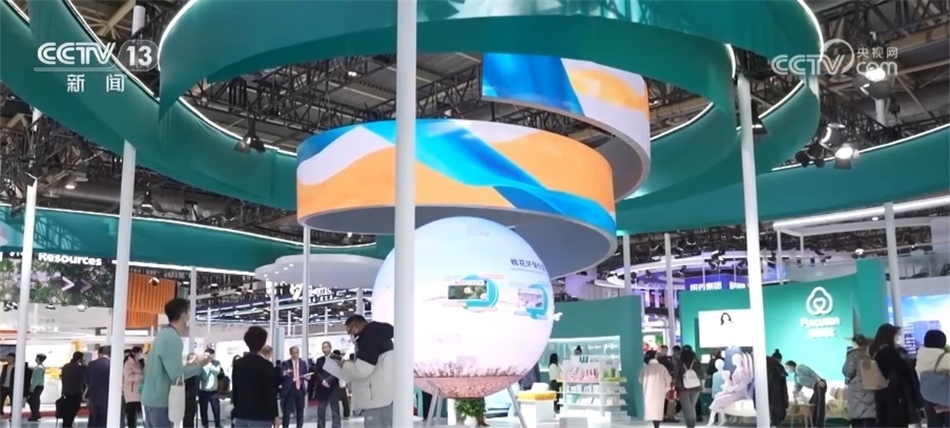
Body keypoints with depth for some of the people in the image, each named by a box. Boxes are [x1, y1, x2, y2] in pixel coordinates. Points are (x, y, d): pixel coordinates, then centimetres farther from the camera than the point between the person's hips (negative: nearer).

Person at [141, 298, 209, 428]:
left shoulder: (163, 334, 12)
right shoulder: (172, 338, -17)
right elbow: (176, 374, -21)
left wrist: (190, 364, 13)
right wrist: (198, 365, -8)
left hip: (152, 398, 9)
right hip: (161, 401, -9)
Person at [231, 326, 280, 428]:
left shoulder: (237, 364, 8)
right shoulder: (266, 365, -11)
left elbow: (234, 389, 13)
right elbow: (270, 392, -12)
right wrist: (275, 415, -6)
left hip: (241, 414, 6)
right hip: (260, 415, -6)